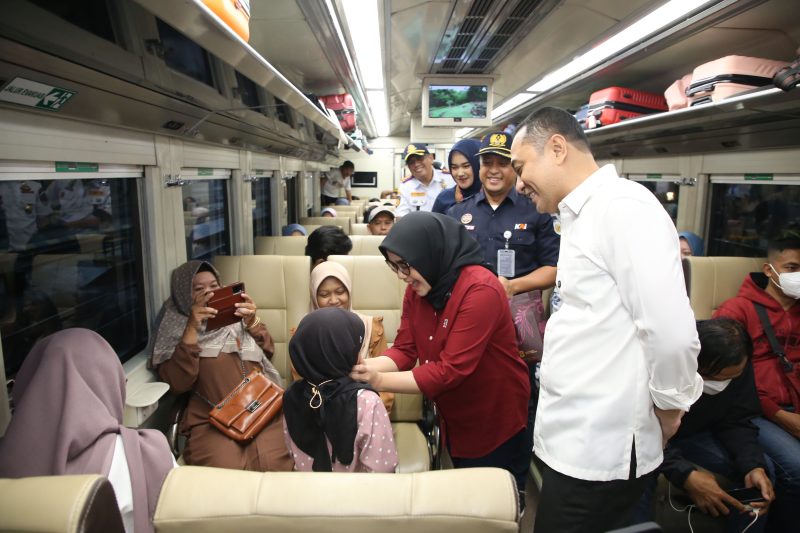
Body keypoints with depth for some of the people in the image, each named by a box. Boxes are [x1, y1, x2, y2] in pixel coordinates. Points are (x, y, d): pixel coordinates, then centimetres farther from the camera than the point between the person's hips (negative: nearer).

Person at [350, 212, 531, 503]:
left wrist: (380, 381, -32)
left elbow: (450, 370, -31)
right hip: (454, 419, 7)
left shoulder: (480, 291, -29)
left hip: (495, 420, -7)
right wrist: (367, 366, -26)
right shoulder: (417, 289, -5)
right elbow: (404, 350, -7)